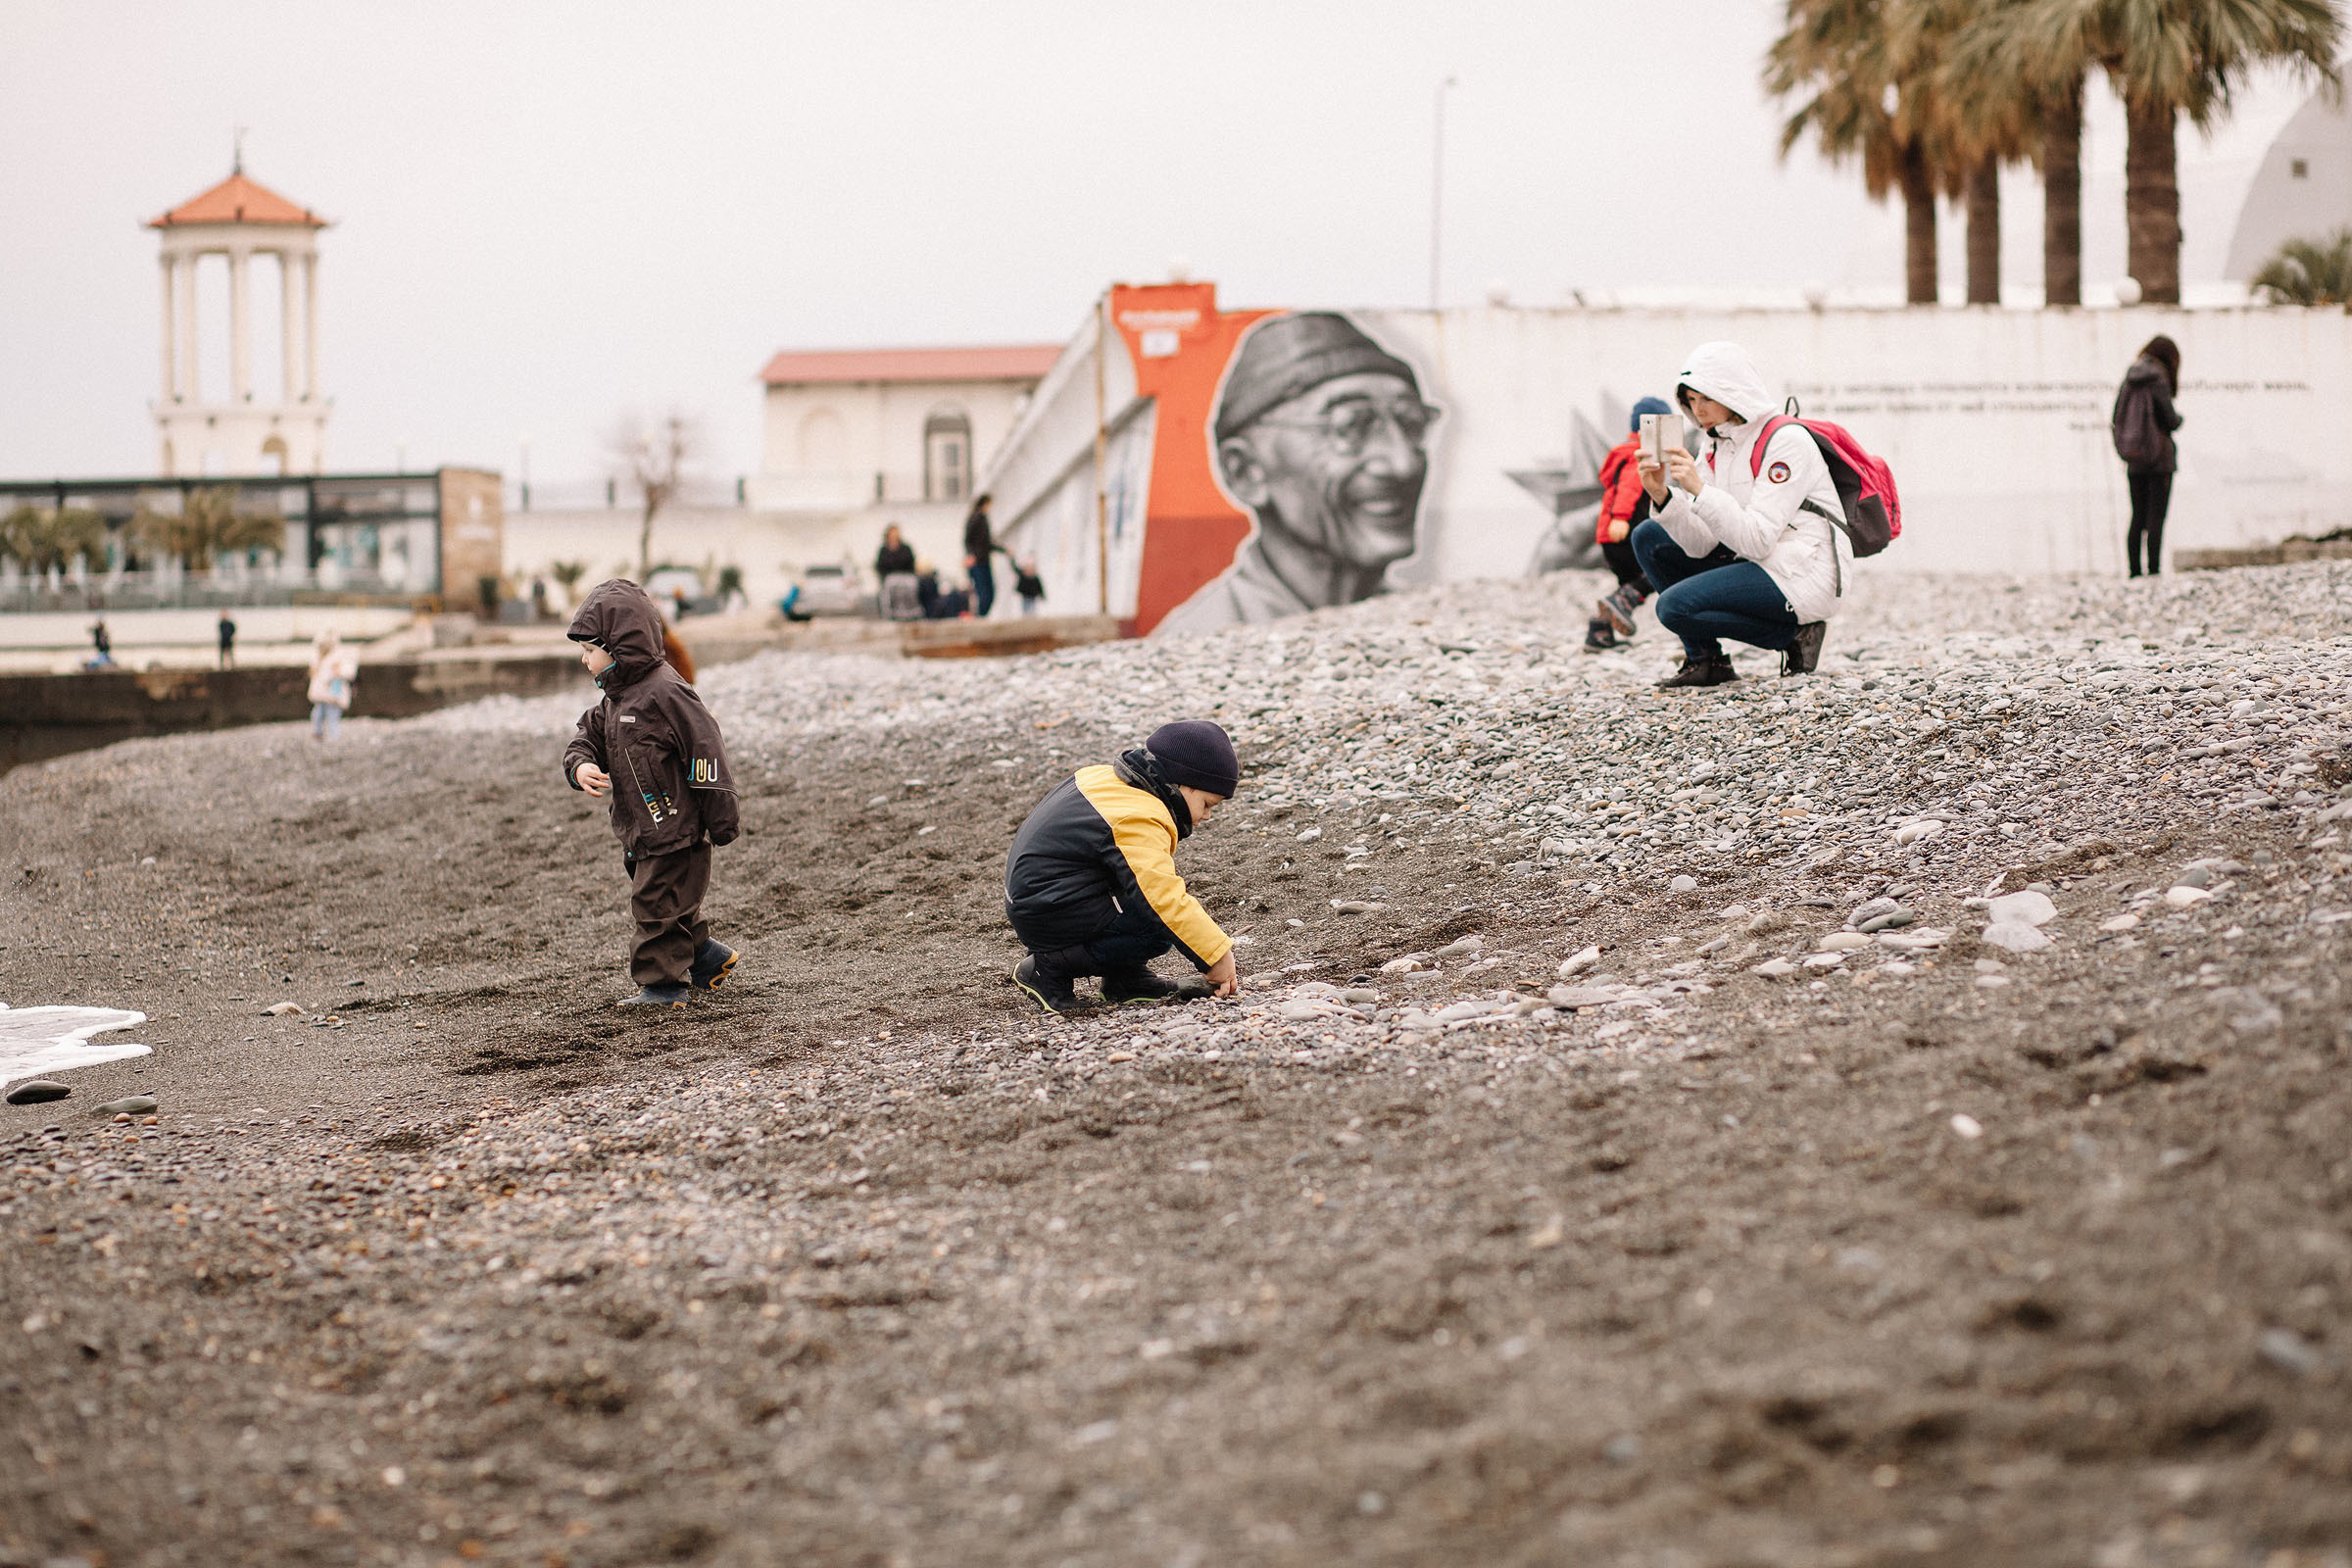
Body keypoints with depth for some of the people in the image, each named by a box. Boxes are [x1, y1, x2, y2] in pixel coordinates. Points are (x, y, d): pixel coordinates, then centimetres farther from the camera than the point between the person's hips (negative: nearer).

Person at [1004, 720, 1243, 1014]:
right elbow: (1165, 900, -29)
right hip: (1050, 920, -10)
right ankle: (1053, 967, -11)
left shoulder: (1105, 777, 8)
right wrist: (1216, 955, -23)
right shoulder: (1138, 821, -23)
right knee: (1164, 924, -19)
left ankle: (1126, 979, 8)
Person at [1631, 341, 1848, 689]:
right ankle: (1703, 660, 4)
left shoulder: (1786, 441, -15)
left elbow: (1756, 540, -24)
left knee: (1674, 606, -21)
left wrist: (1699, 488, -31)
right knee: (1648, 537, 7)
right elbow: (1701, 545, 0)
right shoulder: (1718, 445, 8)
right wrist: (1662, 496, -16)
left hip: (1801, 576, -9)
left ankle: (1793, 635, -6)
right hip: (1755, 564, 9)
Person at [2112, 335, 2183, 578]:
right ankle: (2153, 571, -10)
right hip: (2160, 458, -5)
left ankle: (2134, 572, 6)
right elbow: (2171, 420, -10)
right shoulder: (2158, 380, -10)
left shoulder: (2129, 380, 7)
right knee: (2156, 518, -5)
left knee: (2137, 518, 9)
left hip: (2135, 463, 5)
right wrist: (2179, 417, 12)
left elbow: (2115, 419, 9)